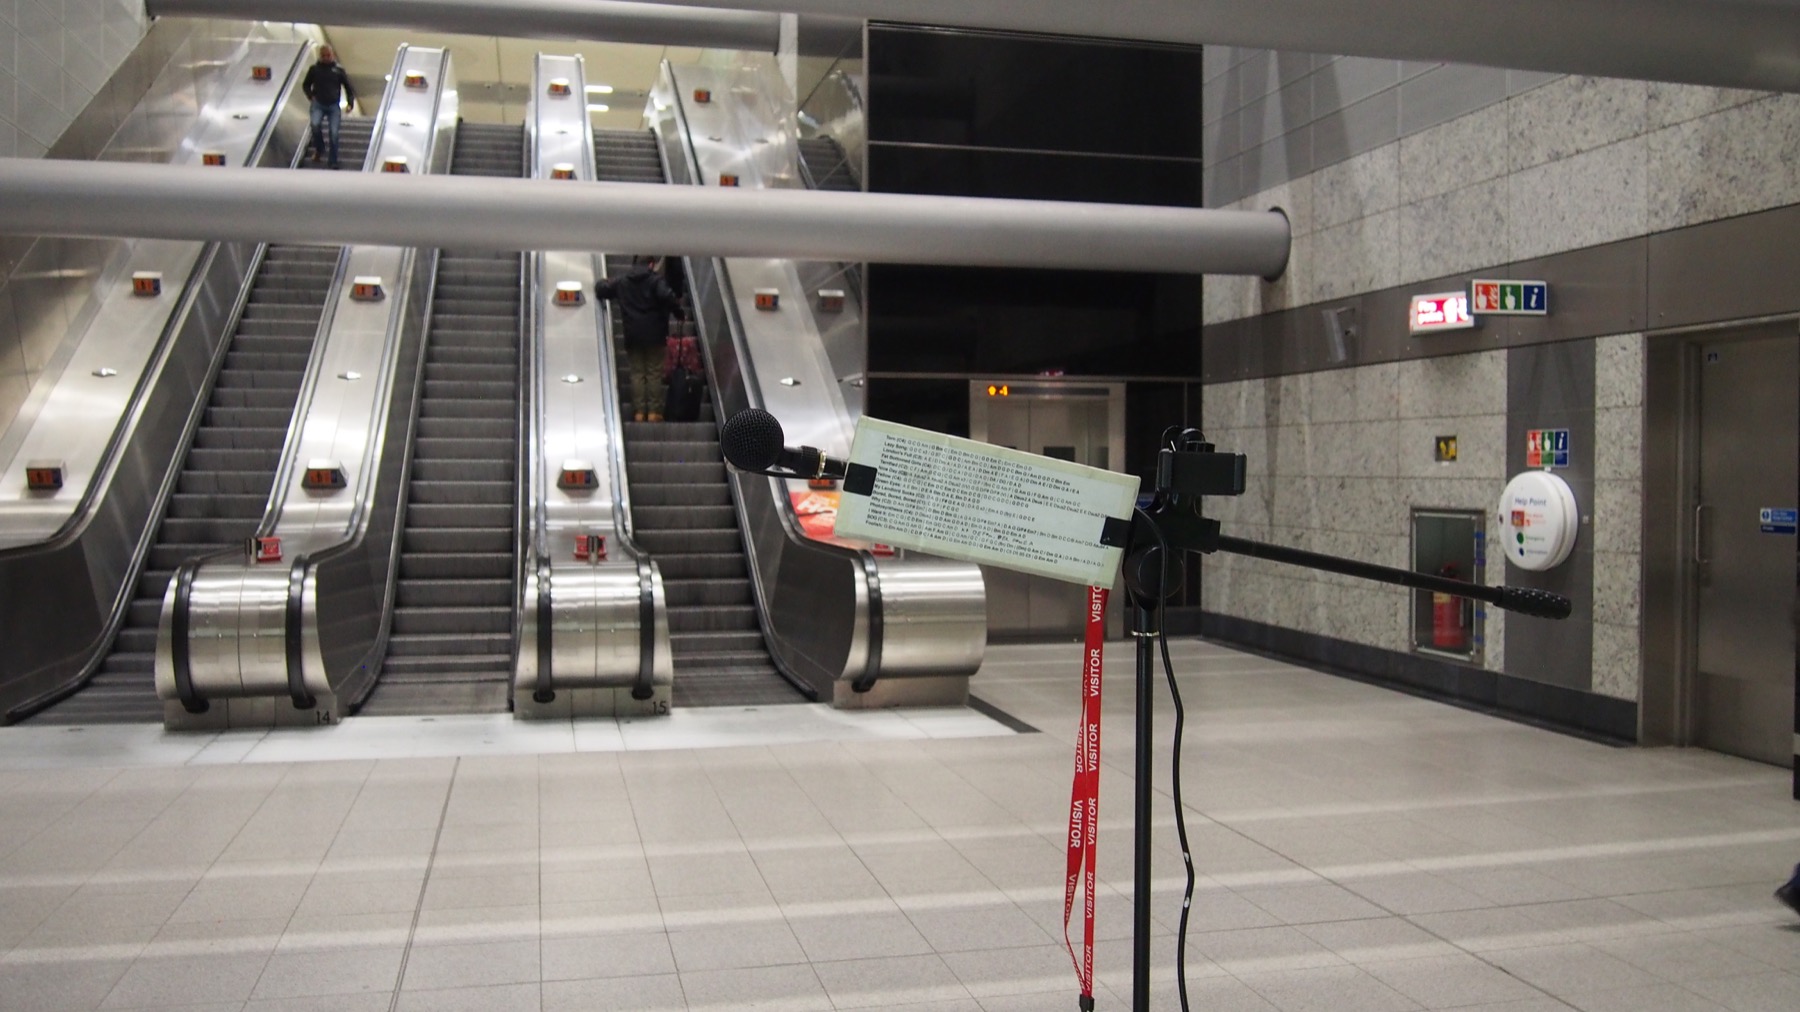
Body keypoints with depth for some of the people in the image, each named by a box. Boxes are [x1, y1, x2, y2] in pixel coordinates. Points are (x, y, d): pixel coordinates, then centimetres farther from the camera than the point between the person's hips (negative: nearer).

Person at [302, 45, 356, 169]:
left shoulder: (338, 70, 4)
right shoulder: (314, 69, 5)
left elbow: (348, 86, 11)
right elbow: (306, 85, 16)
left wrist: (350, 102, 1)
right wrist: (311, 96, 0)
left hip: (334, 106, 0)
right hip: (318, 104, 0)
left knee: (334, 133, -4)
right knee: (315, 124, -25)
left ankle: (334, 162, 5)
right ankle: (319, 149, 1)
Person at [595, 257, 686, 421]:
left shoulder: (622, 281, 6)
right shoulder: (655, 279, -7)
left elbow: (601, 289, 11)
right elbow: (667, 296, -24)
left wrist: (602, 282, 33)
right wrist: (677, 305, -6)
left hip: (632, 335, 3)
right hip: (654, 335, -3)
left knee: (637, 373, 7)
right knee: (654, 372, 3)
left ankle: (639, 412, 2)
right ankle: (653, 411, 0)